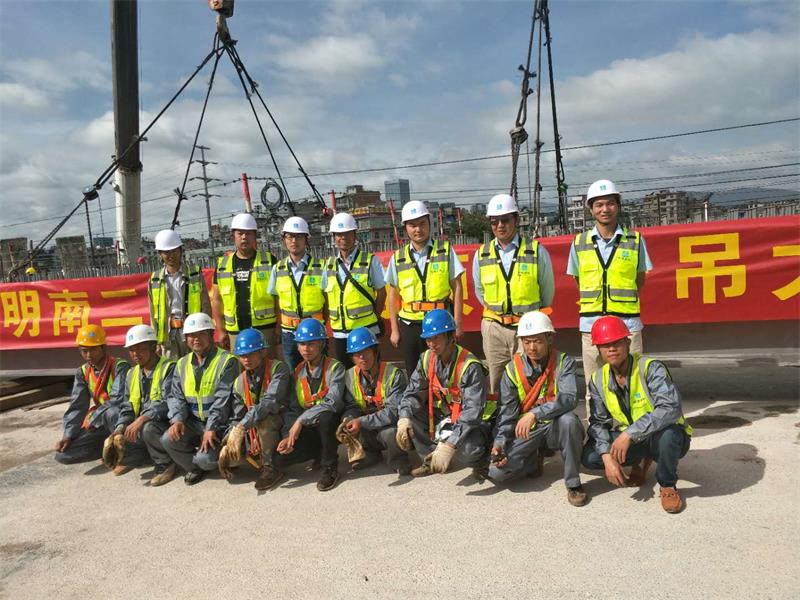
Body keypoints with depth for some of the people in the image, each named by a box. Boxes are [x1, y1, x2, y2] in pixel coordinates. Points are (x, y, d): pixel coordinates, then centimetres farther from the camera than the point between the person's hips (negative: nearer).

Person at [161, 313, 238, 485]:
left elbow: (222, 399, -17)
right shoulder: (182, 364, 11)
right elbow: (176, 396, 7)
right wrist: (177, 420, -12)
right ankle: (194, 467, 9)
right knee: (168, 439, -20)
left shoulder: (226, 361, -10)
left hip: (219, 424, -5)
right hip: (193, 422, 6)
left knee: (205, 459, -24)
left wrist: (211, 429, -22)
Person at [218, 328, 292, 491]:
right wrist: (227, 445, -14)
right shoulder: (239, 383, 2)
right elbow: (237, 418, 3)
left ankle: (269, 468, -17)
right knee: (228, 457, -14)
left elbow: (271, 402, -32)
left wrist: (241, 427, -38)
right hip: (254, 432, 6)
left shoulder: (278, 369, -17)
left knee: (263, 417, -35)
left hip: (279, 427, -6)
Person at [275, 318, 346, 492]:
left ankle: (330, 467, -14)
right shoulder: (298, 372, 6)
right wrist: (290, 436, -14)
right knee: (279, 459, -18)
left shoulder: (334, 368, -10)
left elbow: (333, 402, -26)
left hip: (330, 426, -4)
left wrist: (301, 421, -26)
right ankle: (320, 454, 11)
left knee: (325, 416, -38)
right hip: (307, 431, 4)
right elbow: (294, 410, 4)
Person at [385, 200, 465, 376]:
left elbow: (457, 287, 1)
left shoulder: (445, 250, 1)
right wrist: (394, 329, 7)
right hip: (409, 325, 2)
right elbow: (393, 295, 10)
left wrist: (457, 323, -4)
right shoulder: (398, 257, 5)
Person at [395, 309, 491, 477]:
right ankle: (431, 460, 5)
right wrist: (404, 418, -28)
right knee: (409, 417, -14)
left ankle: (480, 459, 4)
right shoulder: (427, 359, -5)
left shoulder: (470, 366, -26)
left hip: (472, 423, -6)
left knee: (466, 451, -35)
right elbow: (413, 393, -5)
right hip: (442, 416, 6)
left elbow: (473, 411, -33)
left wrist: (449, 444, -42)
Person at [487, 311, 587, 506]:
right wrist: (499, 443, -16)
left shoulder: (563, 362, -11)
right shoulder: (513, 369, -3)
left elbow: (569, 398, -28)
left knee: (569, 420, -38)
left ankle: (573, 483, -16)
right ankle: (536, 459, 14)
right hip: (527, 431, 2)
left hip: (556, 426, -2)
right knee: (497, 472, -19)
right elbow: (506, 412, -1)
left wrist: (535, 414, -41)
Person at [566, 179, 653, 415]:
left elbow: (640, 279, 13)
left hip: (628, 323, -1)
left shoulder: (635, 240, 4)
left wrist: (623, 302, 7)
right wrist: (594, 305, 7)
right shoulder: (579, 243, 7)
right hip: (591, 324, 1)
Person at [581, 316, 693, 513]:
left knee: (667, 434, -40)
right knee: (589, 457, -18)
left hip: (663, 436, -5)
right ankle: (642, 460, 13)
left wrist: (629, 434, -40)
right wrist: (608, 457, -19)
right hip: (627, 439, 5)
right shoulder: (598, 380, -3)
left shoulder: (650, 368, -21)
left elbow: (671, 408, -35)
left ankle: (668, 486, -8)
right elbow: (598, 422, -2)